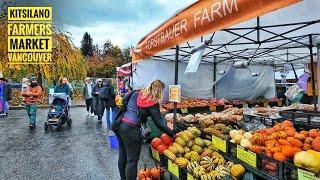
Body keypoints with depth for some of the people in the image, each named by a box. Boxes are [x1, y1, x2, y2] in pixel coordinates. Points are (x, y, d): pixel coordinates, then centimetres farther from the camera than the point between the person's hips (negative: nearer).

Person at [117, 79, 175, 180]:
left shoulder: (136, 93, 6)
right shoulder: (153, 103, -10)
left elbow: (124, 101, 20)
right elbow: (159, 123, -9)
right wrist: (173, 134, -1)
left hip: (119, 125, 8)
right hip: (131, 129, -8)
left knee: (122, 155, 22)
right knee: (132, 159, 7)